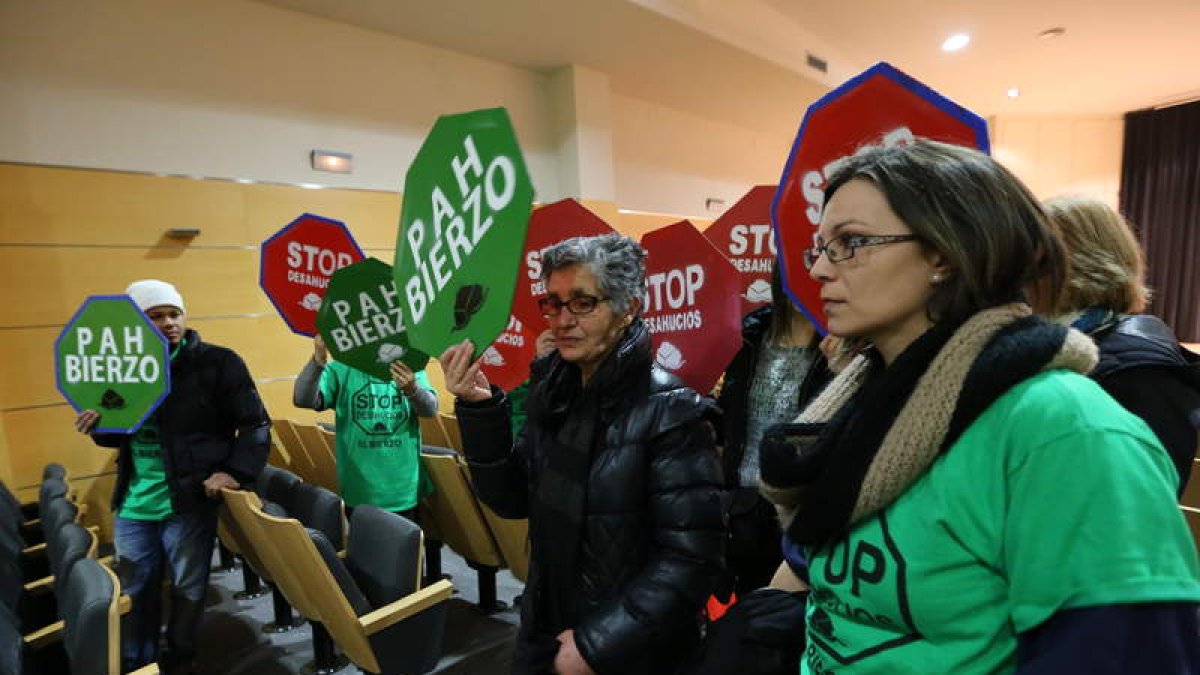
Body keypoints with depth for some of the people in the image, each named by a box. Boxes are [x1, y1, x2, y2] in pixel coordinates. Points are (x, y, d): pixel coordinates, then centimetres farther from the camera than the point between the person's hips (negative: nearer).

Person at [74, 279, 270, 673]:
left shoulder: (217, 362, -10)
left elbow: (255, 424, -9)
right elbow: (121, 434, 17)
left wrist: (236, 471, -20)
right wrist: (99, 427, -5)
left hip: (189, 502, -4)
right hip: (133, 504, 5)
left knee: (188, 590, 13)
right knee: (134, 593, 18)